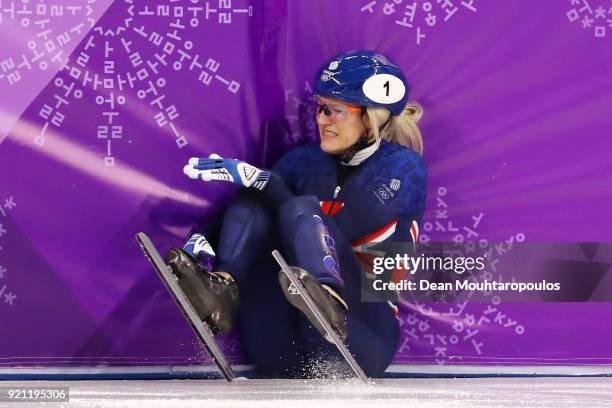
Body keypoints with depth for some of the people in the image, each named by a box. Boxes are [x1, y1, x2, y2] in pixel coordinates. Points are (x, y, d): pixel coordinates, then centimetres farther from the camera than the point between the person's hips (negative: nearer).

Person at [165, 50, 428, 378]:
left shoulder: (403, 166, 2)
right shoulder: (305, 160, 17)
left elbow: (339, 229, -14)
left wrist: (257, 178, -17)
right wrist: (203, 240, -15)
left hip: (360, 339, -4)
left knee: (301, 209, -24)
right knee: (253, 201, -8)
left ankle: (329, 304, -52)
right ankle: (219, 291, -34)